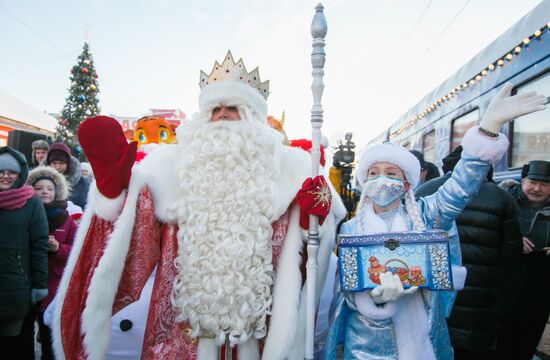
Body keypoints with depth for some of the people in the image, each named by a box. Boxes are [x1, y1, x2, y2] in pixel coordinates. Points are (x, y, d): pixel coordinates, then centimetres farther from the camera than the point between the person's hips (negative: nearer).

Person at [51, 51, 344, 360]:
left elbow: (291, 251, 5)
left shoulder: (280, 166, 5)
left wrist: (315, 213, -13)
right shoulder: (173, 164, 6)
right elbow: (135, 240, -1)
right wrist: (113, 185, -14)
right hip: (184, 326, 1)